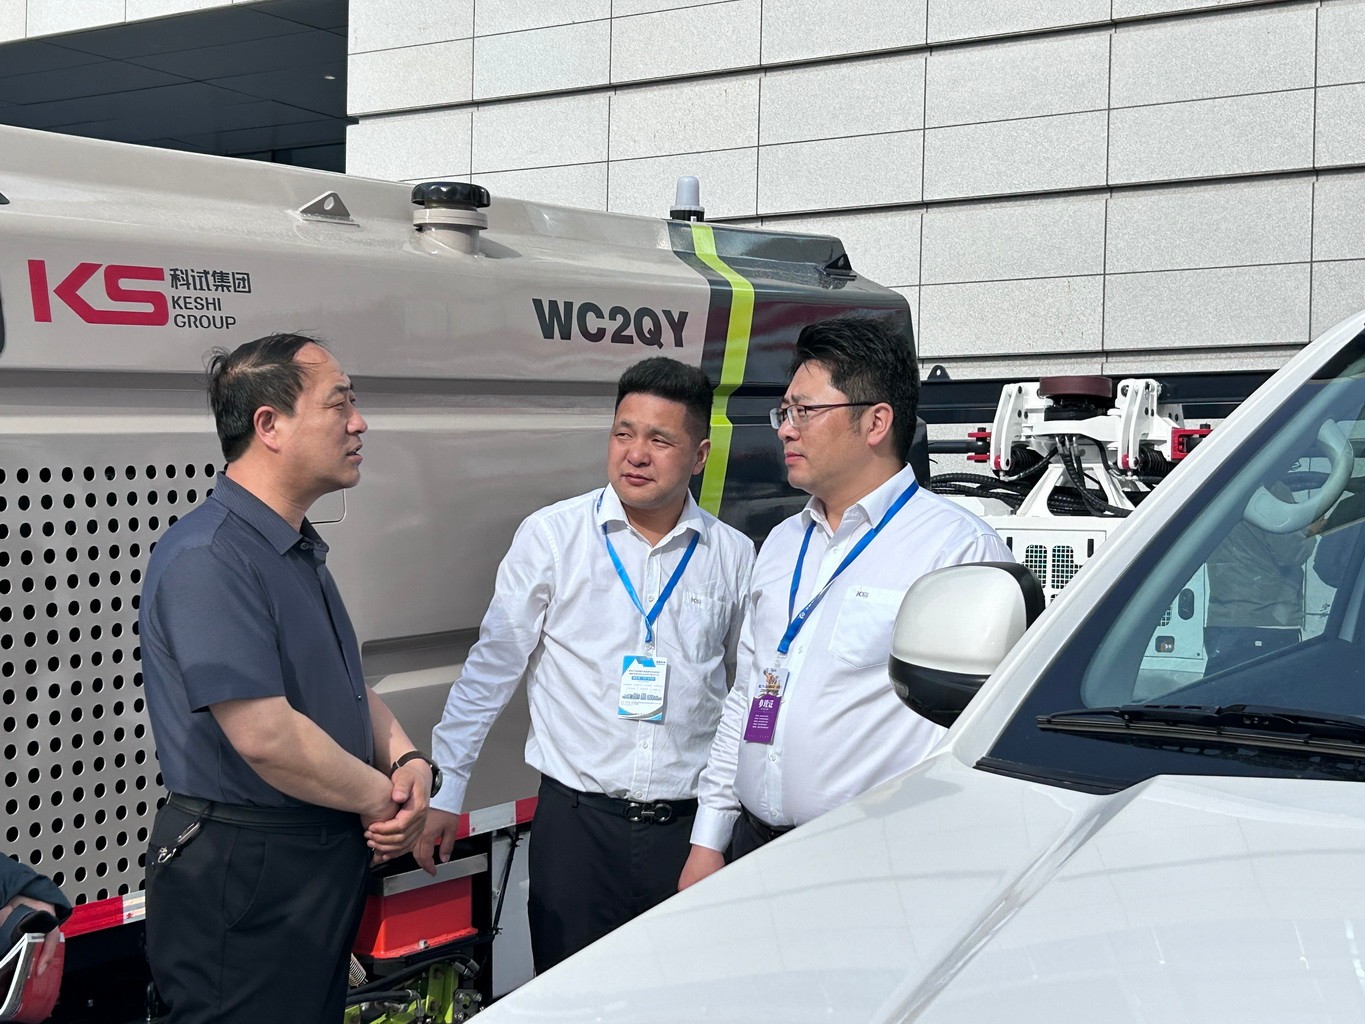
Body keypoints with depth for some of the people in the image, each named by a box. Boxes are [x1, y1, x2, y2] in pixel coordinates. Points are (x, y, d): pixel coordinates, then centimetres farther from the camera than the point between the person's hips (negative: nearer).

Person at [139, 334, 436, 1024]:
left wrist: (407, 760, -1)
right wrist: (384, 798, -13)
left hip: (331, 857, 10)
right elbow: (266, 736, -28)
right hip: (241, 872, -9)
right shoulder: (206, 557, -22)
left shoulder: (301, 549, 12)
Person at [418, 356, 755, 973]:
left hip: (690, 824, 2)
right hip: (576, 822, -1)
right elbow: (492, 667, 1)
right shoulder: (551, 537, -3)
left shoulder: (733, 556, 3)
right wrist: (444, 792, 1)